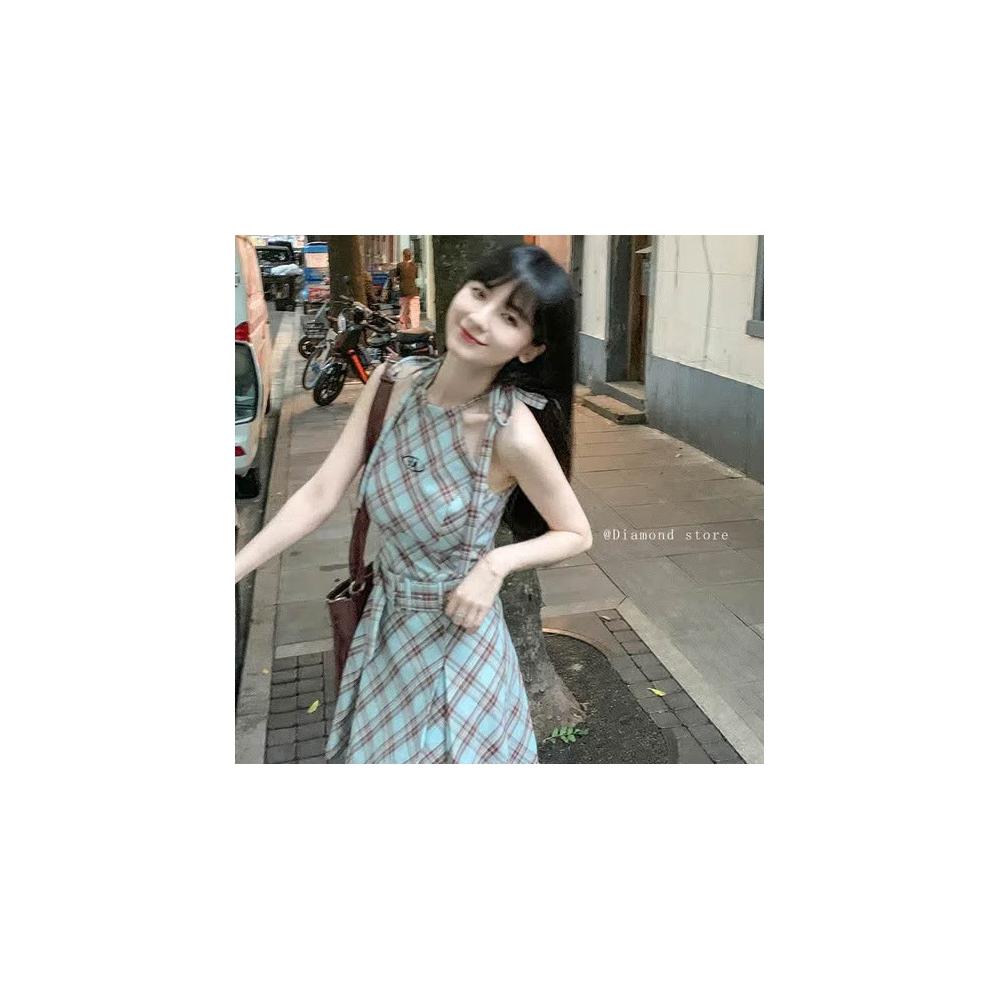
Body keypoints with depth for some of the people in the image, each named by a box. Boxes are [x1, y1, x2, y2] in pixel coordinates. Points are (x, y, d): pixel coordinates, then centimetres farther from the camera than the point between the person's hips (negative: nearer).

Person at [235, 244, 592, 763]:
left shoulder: (513, 432, -28)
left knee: (444, 753, 20)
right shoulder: (394, 383, -14)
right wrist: (233, 572, -15)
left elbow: (576, 534, -13)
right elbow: (319, 496, -12)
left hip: (454, 637, -5)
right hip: (383, 624, 5)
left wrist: (497, 563, -29)